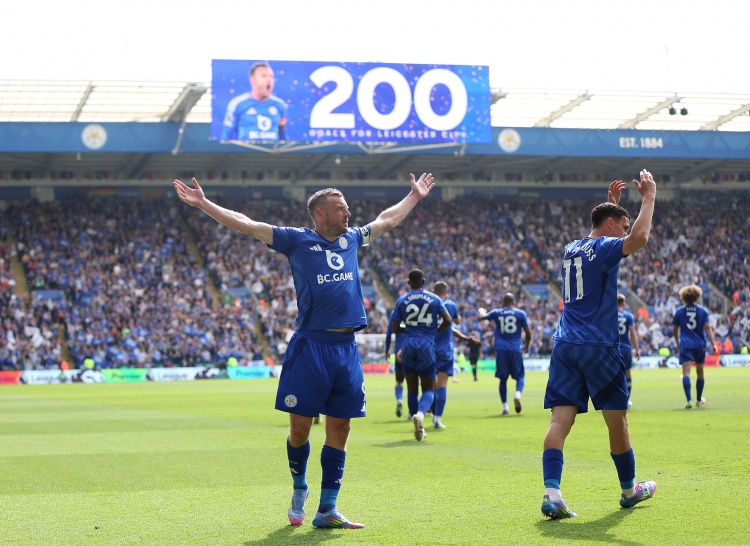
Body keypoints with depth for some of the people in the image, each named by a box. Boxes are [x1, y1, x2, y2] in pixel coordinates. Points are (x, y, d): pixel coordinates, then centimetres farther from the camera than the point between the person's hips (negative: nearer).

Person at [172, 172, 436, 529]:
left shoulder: (351, 239, 17)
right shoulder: (296, 240, 2)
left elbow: (387, 220, 35)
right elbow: (246, 225, -2)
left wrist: (415, 196, 44)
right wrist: (203, 204, -8)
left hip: (347, 348, 5)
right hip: (311, 347, -5)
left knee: (339, 430, 5)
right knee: (300, 428, -1)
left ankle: (327, 510, 12)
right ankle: (299, 490, 26)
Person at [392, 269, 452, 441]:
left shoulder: (401, 301, 4)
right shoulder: (434, 299, 4)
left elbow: (395, 328, 3)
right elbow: (447, 320, -3)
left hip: (408, 345, 1)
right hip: (427, 346, -1)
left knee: (412, 388, 12)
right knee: (428, 389, 5)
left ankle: (418, 429, 13)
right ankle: (420, 413, -26)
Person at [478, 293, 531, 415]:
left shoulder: (496, 313, 7)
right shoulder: (521, 314, 5)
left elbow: (481, 317, 17)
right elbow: (528, 333, 5)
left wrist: (481, 311, 40)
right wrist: (526, 346, 21)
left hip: (501, 349, 1)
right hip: (515, 349, -1)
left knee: (503, 378, 10)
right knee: (520, 376, 8)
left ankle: (505, 407, 3)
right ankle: (518, 394, -23)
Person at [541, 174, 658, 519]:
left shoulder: (571, 249, 19)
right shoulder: (604, 248, -4)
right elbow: (639, 237, -24)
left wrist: (611, 201, 43)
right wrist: (648, 197, -10)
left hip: (564, 346, 7)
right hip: (598, 347, -6)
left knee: (560, 420, -5)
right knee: (617, 420, 9)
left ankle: (551, 492, -21)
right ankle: (629, 490, 23)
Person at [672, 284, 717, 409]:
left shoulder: (679, 311, 3)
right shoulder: (703, 311, 3)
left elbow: (674, 330, 9)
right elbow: (708, 328, -6)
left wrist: (678, 344, 25)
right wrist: (713, 344, -7)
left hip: (685, 346, -2)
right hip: (700, 345, 2)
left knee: (686, 372, -10)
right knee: (700, 373, 17)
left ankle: (689, 400, -27)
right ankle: (699, 399, 29)